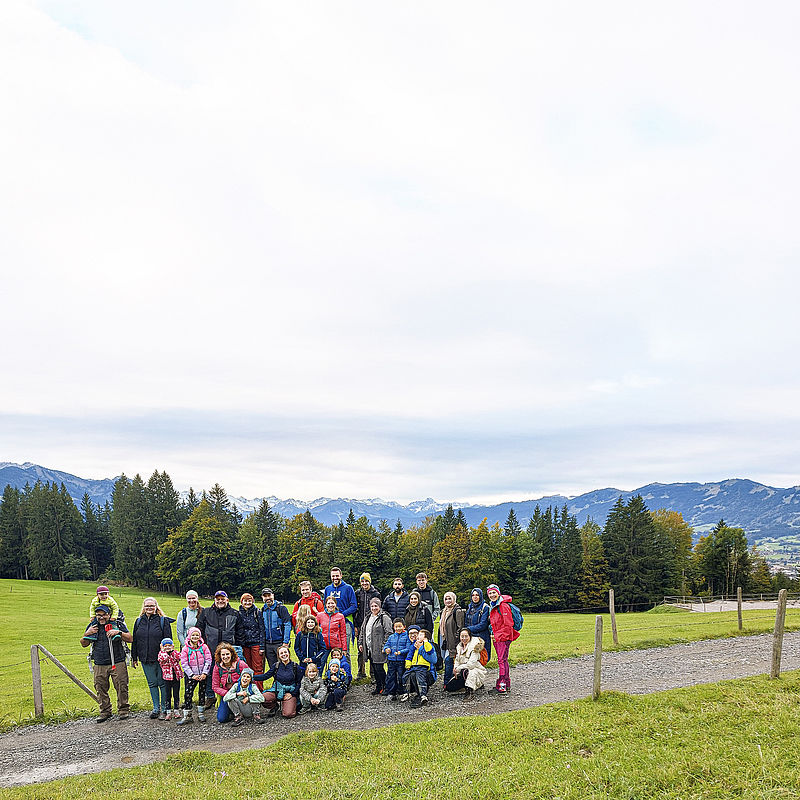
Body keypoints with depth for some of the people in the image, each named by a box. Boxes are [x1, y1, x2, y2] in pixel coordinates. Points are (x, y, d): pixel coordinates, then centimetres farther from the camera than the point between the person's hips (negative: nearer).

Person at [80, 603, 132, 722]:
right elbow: (84, 644, 17)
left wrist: (119, 632, -14)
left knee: (121, 687, -5)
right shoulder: (92, 626, 12)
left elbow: (130, 639, 0)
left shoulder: (118, 624, 4)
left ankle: (123, 710, 7)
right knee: (100, 689, 3)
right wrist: (86, 634, -3)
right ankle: (105, 712, 16)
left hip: (118, 663, -3)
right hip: (99, 665, 3)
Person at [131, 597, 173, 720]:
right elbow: (134, 640, 14)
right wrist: (134, 657, 11)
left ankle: (164, 709, 9)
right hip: (145, 659, 4)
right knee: (152, 683, 10)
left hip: (161, 658, -4)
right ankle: (156, 708, 19)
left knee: (162, 683, 1)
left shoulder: (163, 621, -2)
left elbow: (168, 640, -3)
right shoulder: (139, 621, 10)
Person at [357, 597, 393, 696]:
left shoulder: (384, 618, -8)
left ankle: (385, 687, 4)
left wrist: (384, 646, -18)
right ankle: (378, 687, 22)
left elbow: (388, 633, -13)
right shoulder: (368, 618, 17)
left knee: (379, 668, -9)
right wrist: (360, 643, 17)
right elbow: (362, 631, 25)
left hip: (378, 649, -7)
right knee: (374, 669, 11)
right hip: (369, 649, 7)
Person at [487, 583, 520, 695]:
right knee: (503, 661, 13)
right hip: (496, 638, 9)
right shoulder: (492, 606, 14)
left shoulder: (503, 606, -15)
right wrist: (493, 634, 13)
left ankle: (501, 687, -9)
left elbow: (508, 624, -17)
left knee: (502, 661, -10)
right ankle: (507, 685, 20)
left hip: (504, 637, -9)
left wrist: (498, 636, -14)